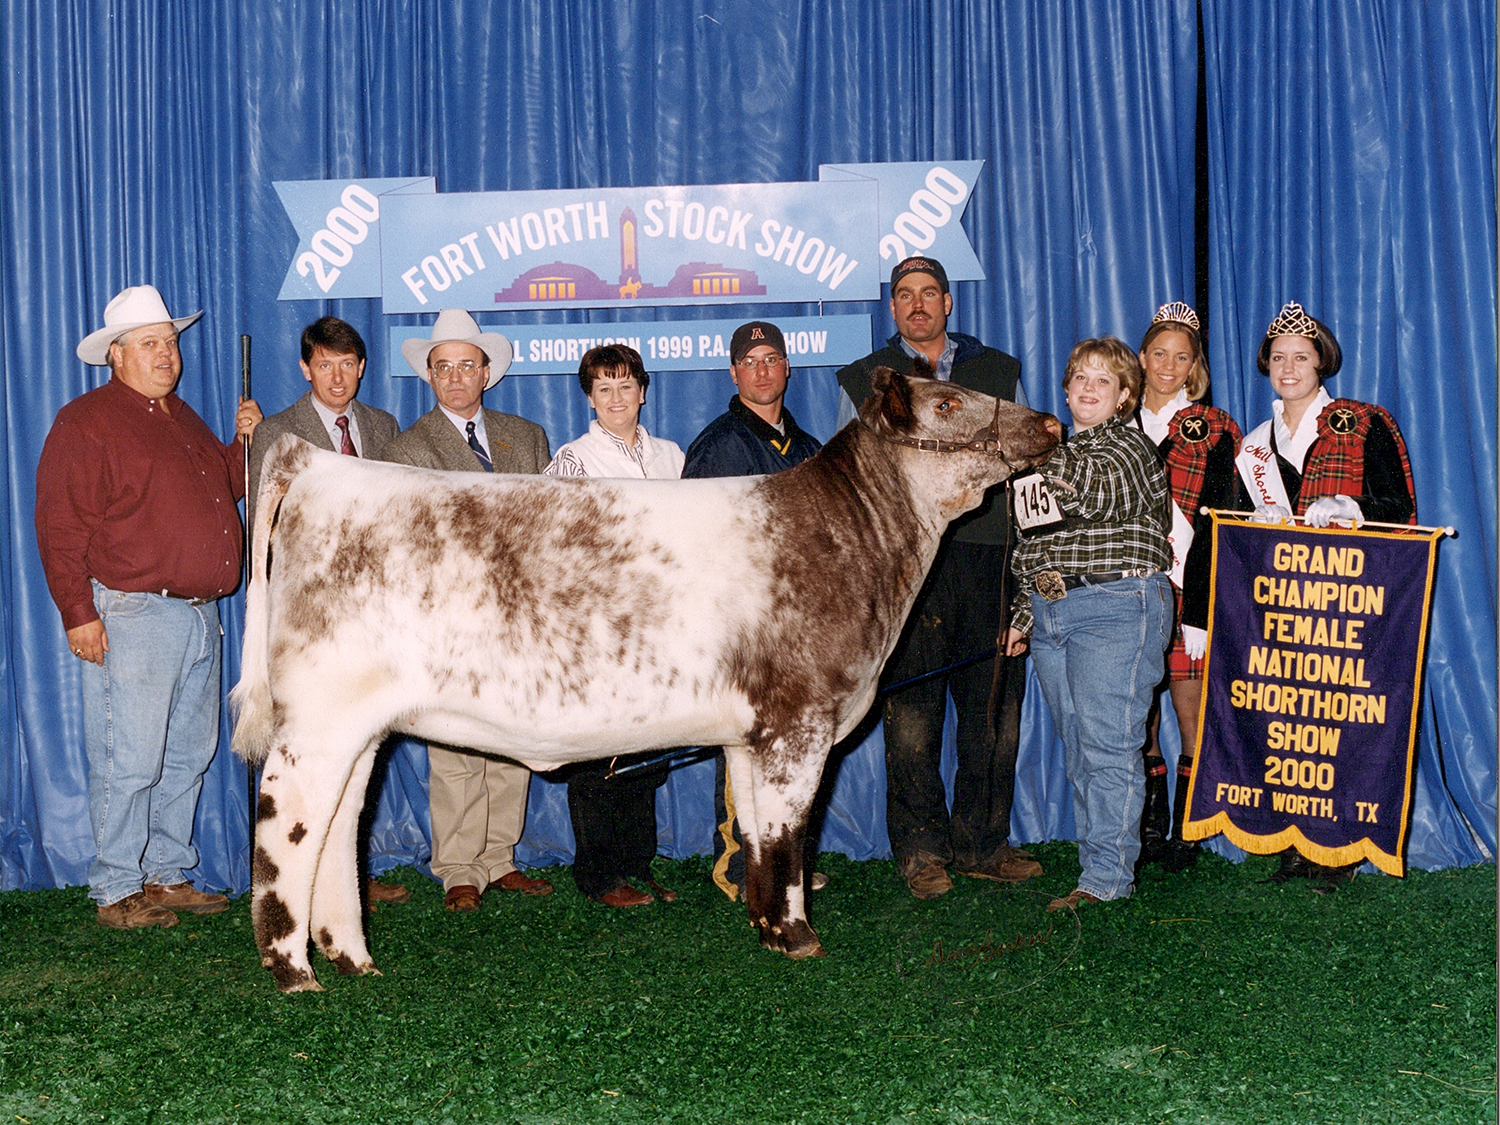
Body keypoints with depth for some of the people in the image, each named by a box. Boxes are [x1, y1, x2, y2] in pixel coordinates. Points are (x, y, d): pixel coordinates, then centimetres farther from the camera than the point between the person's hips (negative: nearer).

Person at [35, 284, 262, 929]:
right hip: (132, 616, -8)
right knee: (129, 761, -6)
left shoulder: (183, 419, 20)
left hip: (199, 615, 8)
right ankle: (117, 892, 5)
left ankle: (168, 875, 23)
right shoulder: (86, 421, -4)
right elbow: (60, 526, -9)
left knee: (189, 756, 12)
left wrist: (244, 444, 13)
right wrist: (78, 614, -15)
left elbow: (222, 490, 31)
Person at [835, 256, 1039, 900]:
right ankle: (921, 851, 9)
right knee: (911, 717, -2)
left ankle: (982, 845, 14)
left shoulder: (999, 372, 17)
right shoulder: (864, 381, 14)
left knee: (995, 712, 3)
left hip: (989, 559, 2)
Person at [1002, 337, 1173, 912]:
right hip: (1052, 613, 8)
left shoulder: (1130, 448, -2)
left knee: (1108, 747, -8)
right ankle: (1100, 865, 15)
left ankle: (1107, 877, -4)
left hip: (1116, 609, -8)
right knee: (1078, 752, 8)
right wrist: (1024, 613, 21)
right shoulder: (1057, 451, 21)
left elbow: (1096, 495, -24)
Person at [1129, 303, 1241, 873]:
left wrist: (1198, 601, -12)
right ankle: (1149, 831, 17)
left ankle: (1187, 833, 8)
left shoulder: (1214, 429, 3)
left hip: (1188, 588, -3)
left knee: (1192, 710, -1)